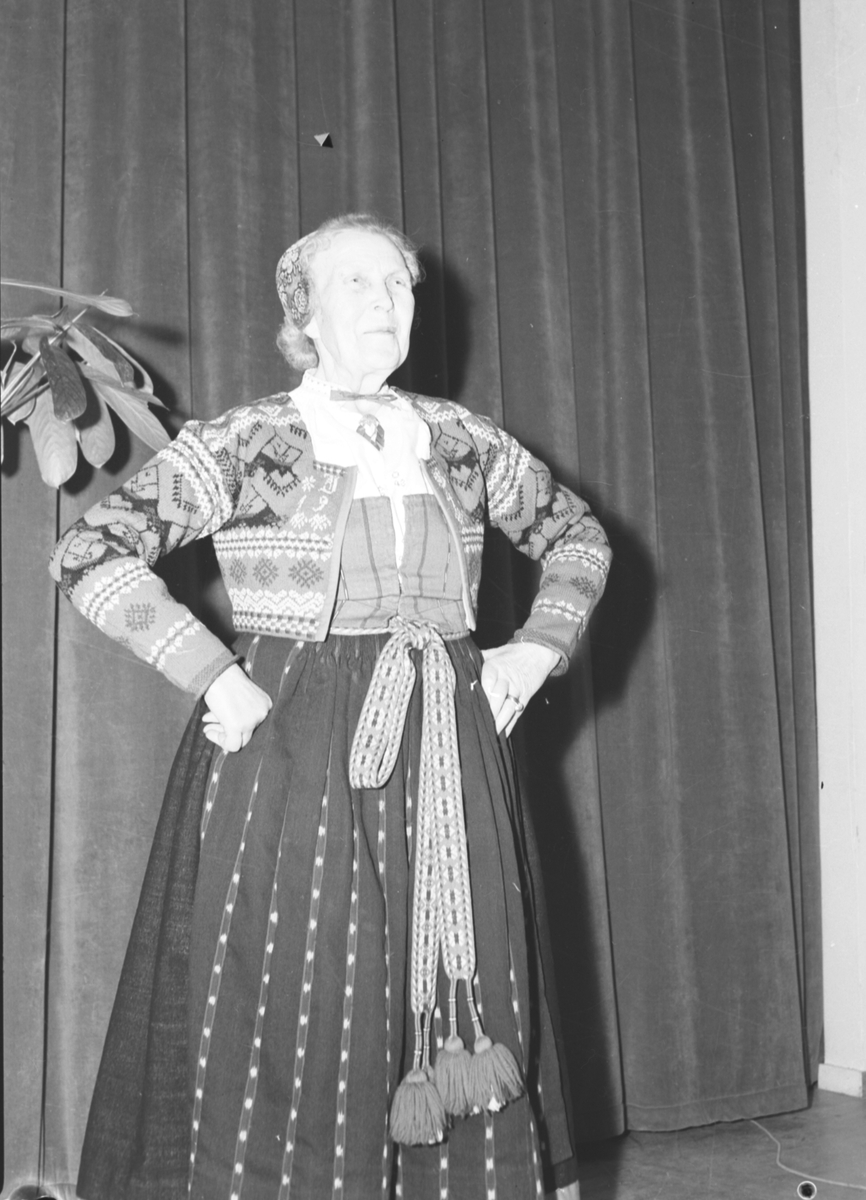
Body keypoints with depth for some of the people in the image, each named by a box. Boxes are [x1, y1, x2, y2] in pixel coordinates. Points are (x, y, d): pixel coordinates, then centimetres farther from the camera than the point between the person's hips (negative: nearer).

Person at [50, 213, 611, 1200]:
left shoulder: (462, 440, 8)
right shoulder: (243, 443, -3)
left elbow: (578, 538, 21)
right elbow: (88, 555, -9)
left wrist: (536, 648, 6)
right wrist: (216, 677, -14)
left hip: (446, 769, 4)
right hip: (291, 762, -3)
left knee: (463, 1030, 8)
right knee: (294, 1031, 1)